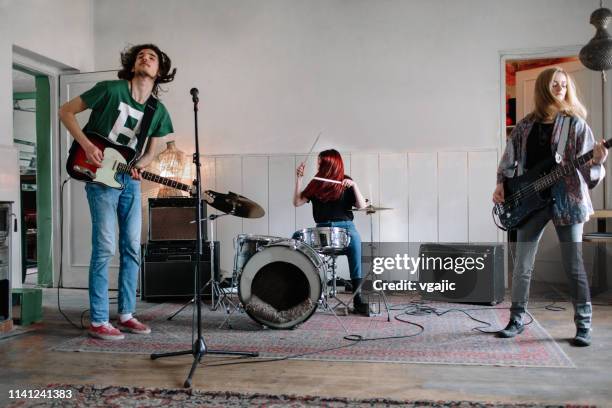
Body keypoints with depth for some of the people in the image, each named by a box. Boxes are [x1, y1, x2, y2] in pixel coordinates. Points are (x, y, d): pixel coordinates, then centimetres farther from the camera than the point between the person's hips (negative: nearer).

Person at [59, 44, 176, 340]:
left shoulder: (159, 112, 6)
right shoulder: (111, 90, -8)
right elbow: (66, 111, -3)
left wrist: (137, 166, -5)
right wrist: (86, 145, -15)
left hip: (130, 181, 6)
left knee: (132, 248, 6)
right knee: (105, 247, -10)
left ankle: (126, 314, 19)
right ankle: (98, 321, -1)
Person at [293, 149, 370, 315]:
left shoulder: (345, 182, 7)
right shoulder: (316, 184, 12)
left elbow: (362, 206, -3)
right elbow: (297, 202, 4)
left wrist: (354, 185, -14)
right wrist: (298, 178, -1)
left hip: (345, 226, -1)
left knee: (355, 240, -32)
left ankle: (358, 297, -27)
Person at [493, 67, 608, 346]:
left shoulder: (576, 124, 2)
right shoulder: (526, 125, 9)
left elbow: (587, 170, -3)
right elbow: (509, 159, 15)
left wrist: (596, 162, -24)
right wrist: (501, 184, 1)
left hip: (567, 200, -3)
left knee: (573, 264, 0)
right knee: (522, 264, 6)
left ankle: (583, 325, 12)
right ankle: (516, 320, 19)